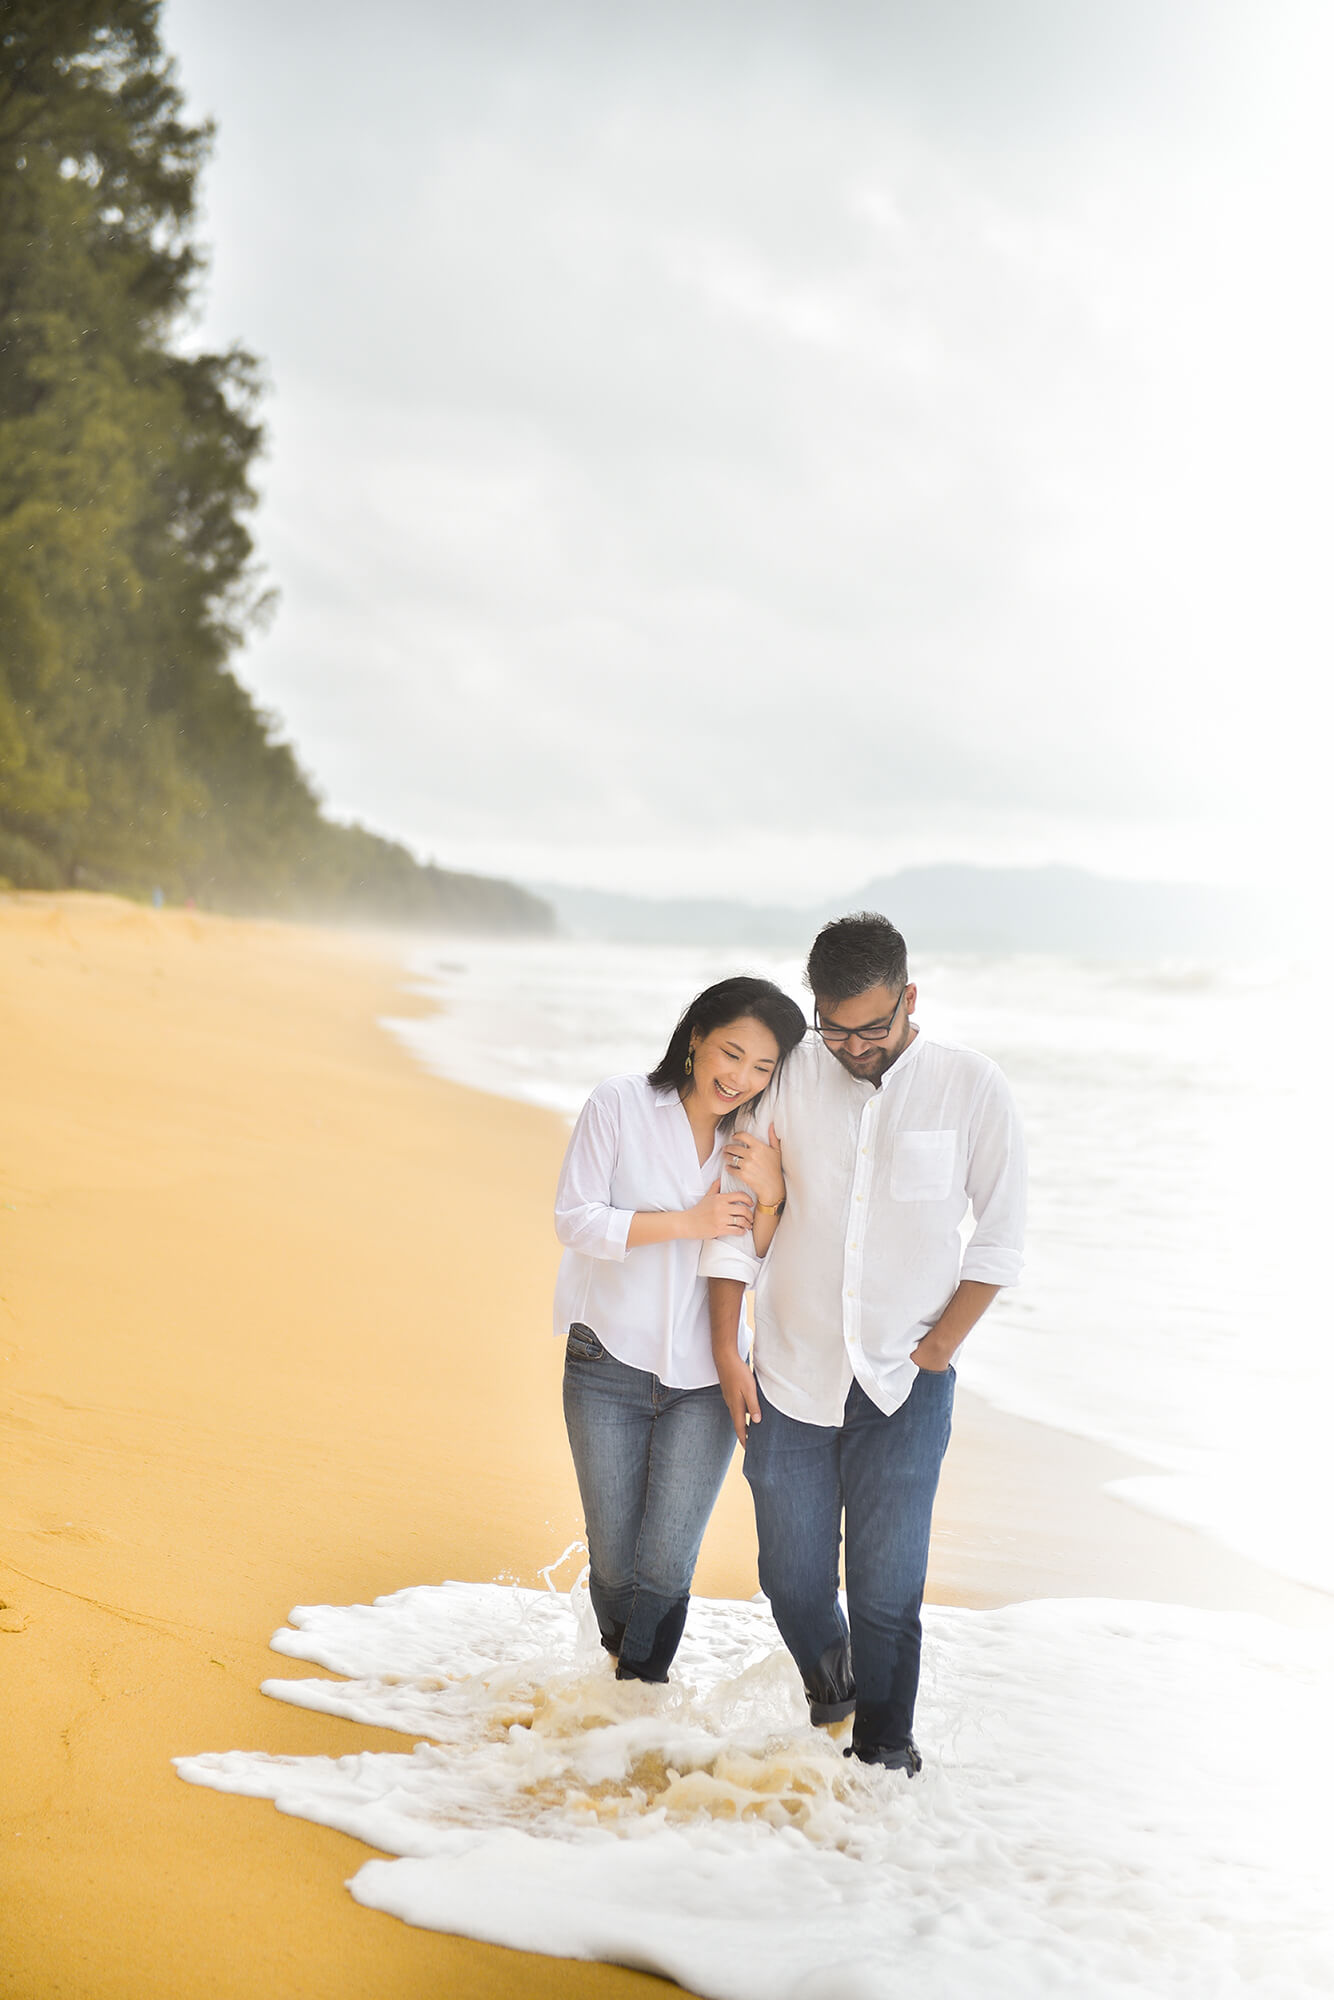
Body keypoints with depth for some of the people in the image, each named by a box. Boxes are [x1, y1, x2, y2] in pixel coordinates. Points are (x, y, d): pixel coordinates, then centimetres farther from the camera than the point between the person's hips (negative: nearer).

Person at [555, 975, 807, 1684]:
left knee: (665, 1568, -4)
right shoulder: (620, 1105, -7)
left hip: (703, 1379, 2)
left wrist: (768, 1199, -14)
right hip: (610, 1369, -2)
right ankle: (621, 1663, 36)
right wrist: (689, 1223, -17)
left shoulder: (757, 1143, 3)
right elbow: (575, 1219, -11)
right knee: (615, 1565, 7)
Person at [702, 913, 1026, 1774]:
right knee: (791, 1575, 10)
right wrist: (728, 1355, 1)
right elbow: (734, 1222, 4)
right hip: (789, 1378, 2)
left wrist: (936, 1349, -5)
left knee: (887, 1583, -4)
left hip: (905, 1386, -2)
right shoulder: (787, 1076, -4)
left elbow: (1001, 1235, 1)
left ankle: (884, 1749, 15)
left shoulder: (970, 1086, -6)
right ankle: (828, 1688, 40)